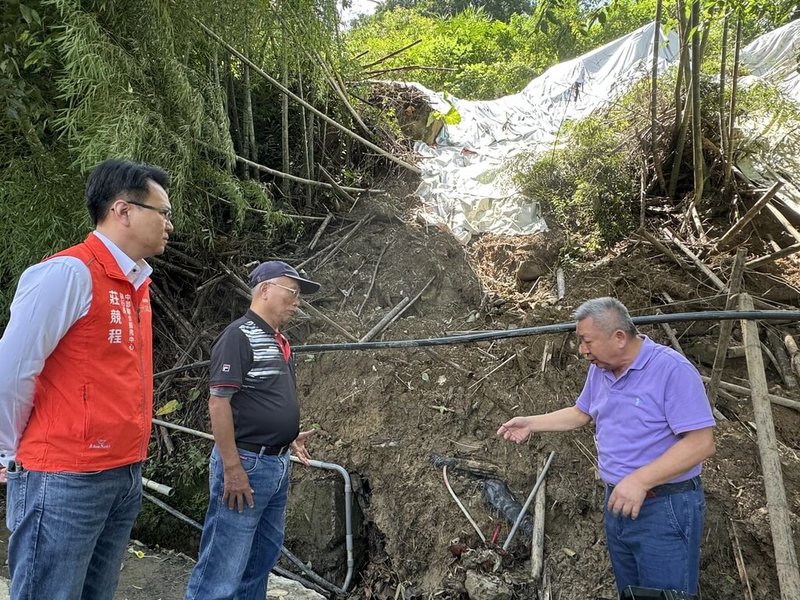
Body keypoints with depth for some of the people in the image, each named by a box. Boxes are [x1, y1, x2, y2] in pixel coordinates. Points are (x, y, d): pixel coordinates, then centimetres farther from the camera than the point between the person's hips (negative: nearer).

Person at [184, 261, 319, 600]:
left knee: (263, 558, 19)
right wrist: (232, 468, -21)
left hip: (278, 464, 9)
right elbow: (219, 402, -19)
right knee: (223, 566, -1)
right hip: (246, 463, -9)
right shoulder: (239, 335, -14)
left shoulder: (279, 341, 13)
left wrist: (289, 437, 13)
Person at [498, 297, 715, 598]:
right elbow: (580, 413, 22)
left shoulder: (673, 370, -20)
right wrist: (531, 423, 13)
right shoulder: (599, 370, 5)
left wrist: (640, 480, -29)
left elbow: (701, 442, -24)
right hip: (618, 503, 8)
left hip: (665, 509, -7)